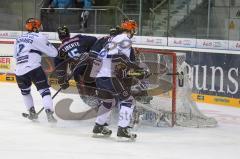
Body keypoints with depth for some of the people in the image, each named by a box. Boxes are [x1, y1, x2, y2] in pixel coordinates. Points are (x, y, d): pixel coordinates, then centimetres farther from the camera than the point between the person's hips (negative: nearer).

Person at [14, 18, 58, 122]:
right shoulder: (39, 37, -1)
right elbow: (53, 53, 2)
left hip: (19, 71, 6)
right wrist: (47, 44, 20)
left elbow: (15, 55, 28)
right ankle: (49, 114, -18)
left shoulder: (19, 38, 19)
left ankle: (32, 112, 28)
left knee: (25, 91, 27)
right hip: (34, 69, -5)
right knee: (44, 90, -3)